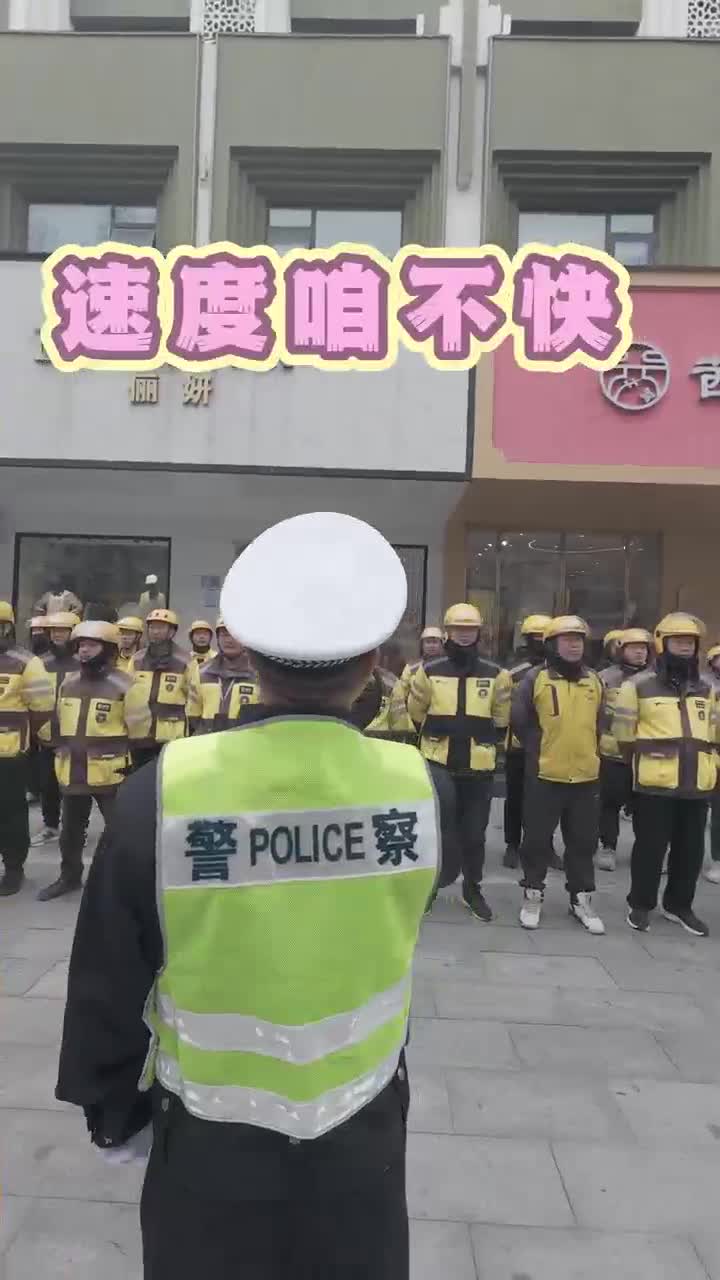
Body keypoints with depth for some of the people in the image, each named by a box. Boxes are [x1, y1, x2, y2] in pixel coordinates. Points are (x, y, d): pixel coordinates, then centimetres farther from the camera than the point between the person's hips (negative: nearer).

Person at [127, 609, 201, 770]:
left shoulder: (185, 661, -2)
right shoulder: (136, 659, 9)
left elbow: (194, 696, 0)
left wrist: (192, 731, -2)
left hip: (173, 736, -4)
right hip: (140, 734, 4)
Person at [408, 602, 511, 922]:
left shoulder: (496, 675, 1)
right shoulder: (429, 671, -2)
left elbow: (501, 719, 12)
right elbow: (416, 712, 10)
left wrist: (481, 741, 11)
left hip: (479, 767, 1)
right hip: (437, 764, -1)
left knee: (474, 832, 10)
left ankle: (473, 890, 27)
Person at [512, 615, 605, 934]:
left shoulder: (595, 681, 7)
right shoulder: (535, 679, -6)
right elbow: (519, 721, -1)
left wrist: (586, 752, 12)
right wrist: (540, 749, 3)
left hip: (586, 776, 4)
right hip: (544, 775, -4)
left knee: (583, 841, 12)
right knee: (537, 839, 7)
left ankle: (582, 899, 26)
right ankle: (533, 895, 22)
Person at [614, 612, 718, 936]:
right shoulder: (639, 685, -5)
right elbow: (623, 732, 2)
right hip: (654, 785, -5)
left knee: (691, 849, 13)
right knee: (650, 847, 3)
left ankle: (679, 905, 29)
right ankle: (640, 905, 19)